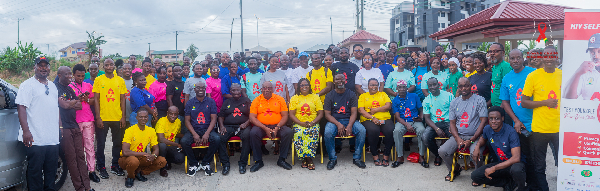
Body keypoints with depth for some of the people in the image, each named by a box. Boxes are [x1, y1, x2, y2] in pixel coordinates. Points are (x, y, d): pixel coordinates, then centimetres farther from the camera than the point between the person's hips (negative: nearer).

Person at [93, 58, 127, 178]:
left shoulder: (120, 80, 5)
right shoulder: (98, 80, 0)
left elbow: (122, 99, 7)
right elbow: (96, 99, -2)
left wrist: (123, 116, 1)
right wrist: (98, 117, -8)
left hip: (117, 117, 2)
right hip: (103, 118, -2)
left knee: (118, 143, 10)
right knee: (101, 143, 5)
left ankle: (115, 166, 23)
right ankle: (101, 167, 18)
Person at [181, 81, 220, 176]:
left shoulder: (211, 102, 7)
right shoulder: (190, 103, 8)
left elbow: (213, 119, 0)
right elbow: (187, 120, 3)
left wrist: (207, 133, -15)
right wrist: (194, 134, -13)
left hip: (207, 129, 0)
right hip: (193, 129, 1)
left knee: (217, 139, -31)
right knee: (184, 141, -29)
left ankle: (205, 163, -10)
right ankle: (193, 164, -5)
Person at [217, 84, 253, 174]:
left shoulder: (246, 101, 17)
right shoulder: (227, 102, 22)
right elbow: (221, 116, 16)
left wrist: (246, 123, -10)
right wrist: (221, 126, -3)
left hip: (243, 126, -1)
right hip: (228, 126, 2)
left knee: (247, 135, -36)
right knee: (220, 138, -30)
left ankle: (243, 163, -27)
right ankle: (225, 164, -20)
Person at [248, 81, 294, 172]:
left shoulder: (280, 99, 7)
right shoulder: (257, 100, 4)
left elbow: (285, 116, 3)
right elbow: (252, 118, -4)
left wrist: (277, 128, -15)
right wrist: (265, 128, -16)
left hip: (277, 126, 1)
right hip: (261, 126, -1)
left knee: (289, 132, -27)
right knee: (253, 133, -32)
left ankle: (281, 160, -11)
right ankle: (258, 161, -16)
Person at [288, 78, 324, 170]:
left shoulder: (315, 97, 14)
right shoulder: (294, 98, 13)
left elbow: (320, 114, 6)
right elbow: (291, 115, 4)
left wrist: (312, 122, -12)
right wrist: (301, 123, -12)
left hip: (313, 124, 0)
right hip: (299, 124, 0)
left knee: (314, 132, -33)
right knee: (299, 133, -33)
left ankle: (307, 158, -27)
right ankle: (308, 159, -26)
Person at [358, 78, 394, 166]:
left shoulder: (383, 94, 23)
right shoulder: (363, 96, 17)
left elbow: (388, 106, 7)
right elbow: (361, 110, 2)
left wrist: (375, 110, -6)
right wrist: (372, 118, -12)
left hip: (385, 119, 2)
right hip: (368, 120, -2)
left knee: (390, 131, -31)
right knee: (373, 130, -37)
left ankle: (386, 156, -15)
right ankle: (375, 156, -19)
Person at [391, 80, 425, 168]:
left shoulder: (414, 96, 9)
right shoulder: (395, 101, 6)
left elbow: (421, 110, 11)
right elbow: (397, 116, -3)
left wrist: (421, 118, -13)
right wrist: (406, 125, -21)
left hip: (415, 121, 1)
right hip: (402, 121, 0)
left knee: (421, 130, -33)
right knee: (397, 130, -34)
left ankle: (421, 157, -20)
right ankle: (400, 157, -23)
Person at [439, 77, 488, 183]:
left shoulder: (479, 100, -2)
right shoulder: (454, 102, 11)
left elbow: (483, 121, -7)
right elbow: (452, 123, 11)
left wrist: (471, 140, -15)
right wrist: (458, 139, -9)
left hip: (475, 136, -4)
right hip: (458, 135, 4)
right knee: (442, 151, -18)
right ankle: (454, 169, 14)